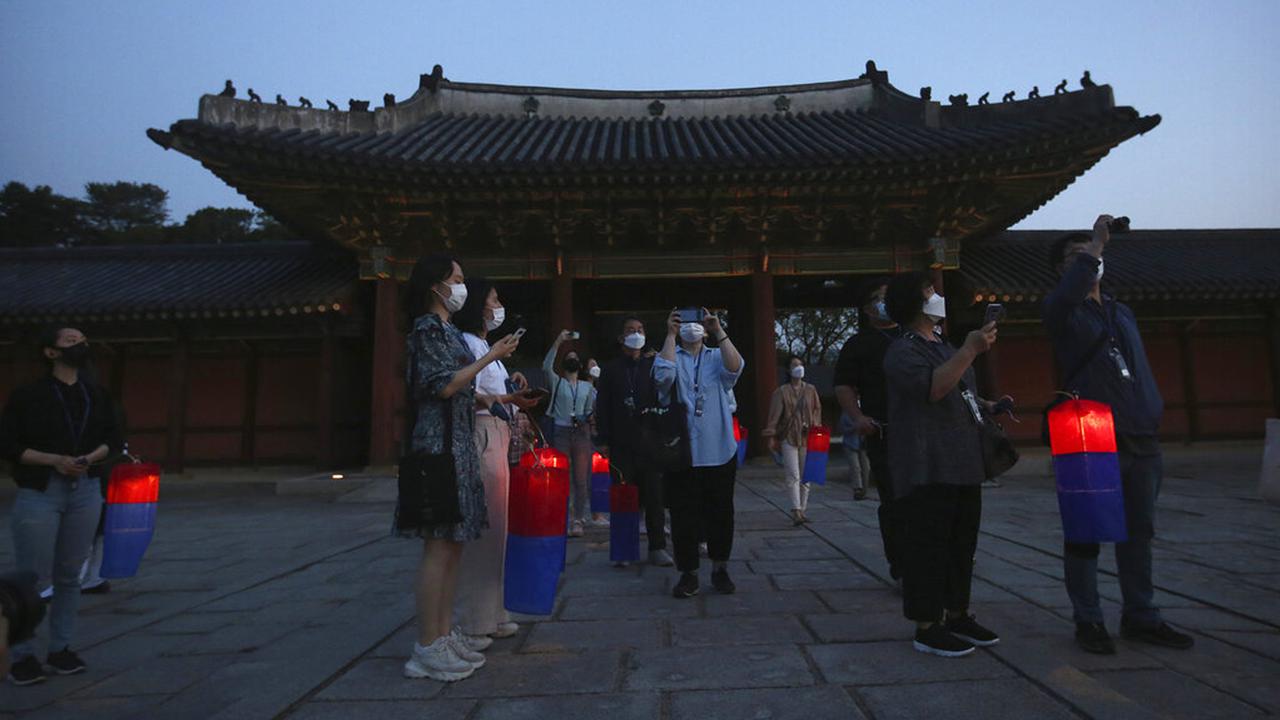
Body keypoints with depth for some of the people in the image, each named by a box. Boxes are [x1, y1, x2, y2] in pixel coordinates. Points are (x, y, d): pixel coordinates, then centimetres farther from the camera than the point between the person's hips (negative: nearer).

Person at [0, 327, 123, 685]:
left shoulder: (96, 394, 7)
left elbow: (112, 438, 12)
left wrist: (90, 458, -7)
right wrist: (55, 460, -17)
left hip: (85, 491, 4)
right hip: (39, 493, -3)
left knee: (70, 574, 9)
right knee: (32, 577, 0)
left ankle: (60, 649, 21)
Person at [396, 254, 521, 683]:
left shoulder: (448, 330, 20)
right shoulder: (428, 328, -8)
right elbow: (444, 386, -18)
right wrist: (490, 357, -14)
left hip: (458, 445, 10)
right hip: (439, 444, -10)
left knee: (453, 544, 11)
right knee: (439, 547, -6)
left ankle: (443, 634, 19)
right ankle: (428, 647, 2)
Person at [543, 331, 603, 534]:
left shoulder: (587, 386, 16)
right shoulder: (557, 382, 8)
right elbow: (546, 366, -10)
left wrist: (590, 418, -4)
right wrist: (558, 342, -13)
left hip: (581, 434, 2)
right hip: (561, 433, -2)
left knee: (581, 479, -3)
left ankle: (578, 519, 3)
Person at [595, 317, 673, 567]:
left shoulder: (653, 367, 10)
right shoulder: (610, 369, 10)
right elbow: (602, 407, 6)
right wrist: (603, 440, 0)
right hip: (621, 444, 0)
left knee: (653, 496, 0)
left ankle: (657, 548, 8)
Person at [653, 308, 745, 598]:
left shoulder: (716, 357, 9)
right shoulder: (670, 356, 6)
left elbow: (735, 368, -14)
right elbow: (663, 374, -18)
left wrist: (719, 331, -19)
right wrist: (670, 335, -17)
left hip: (720, 452, 2)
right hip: (681, 454, -1)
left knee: (721, 513, 10)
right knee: (683, 516, 3)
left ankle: (720, 569, 26)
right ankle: (688, 573, 16)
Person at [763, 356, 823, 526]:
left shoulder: (811, 389, 9)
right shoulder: (782, 391, -2)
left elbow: (817, 408, 17)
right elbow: (775, 414, -6)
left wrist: (814, 423, -1)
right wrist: (771, 436, -12)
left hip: (807, 437, 4)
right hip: (788, 437, -4)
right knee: (793, 475, -10)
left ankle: (802, 510, 15)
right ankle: (796, 511, -11)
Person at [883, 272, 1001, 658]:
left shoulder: (944, 347, 21)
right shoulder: (903, 351, -9)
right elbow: (932, 388, -27)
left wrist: (988, 406, 18)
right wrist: (970, 351, -30)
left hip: (963, 466, 10)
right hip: (927, 472, -10)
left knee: (962, 545, 15)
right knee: (928, 547, -5)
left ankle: (957, 615, 28)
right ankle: (926, 627, 4)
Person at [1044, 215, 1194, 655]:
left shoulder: (1122, 313, 20)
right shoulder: (1063, 310, 0)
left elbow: (1142, 371, 21)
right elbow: (1065, 295, -27)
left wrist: (1154, 418, 13)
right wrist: (1096, 243, -19)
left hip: (1141, 443, 7)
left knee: (1139, 533, 13)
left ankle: (1141, 618, 25)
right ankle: (1088, 621, 12)